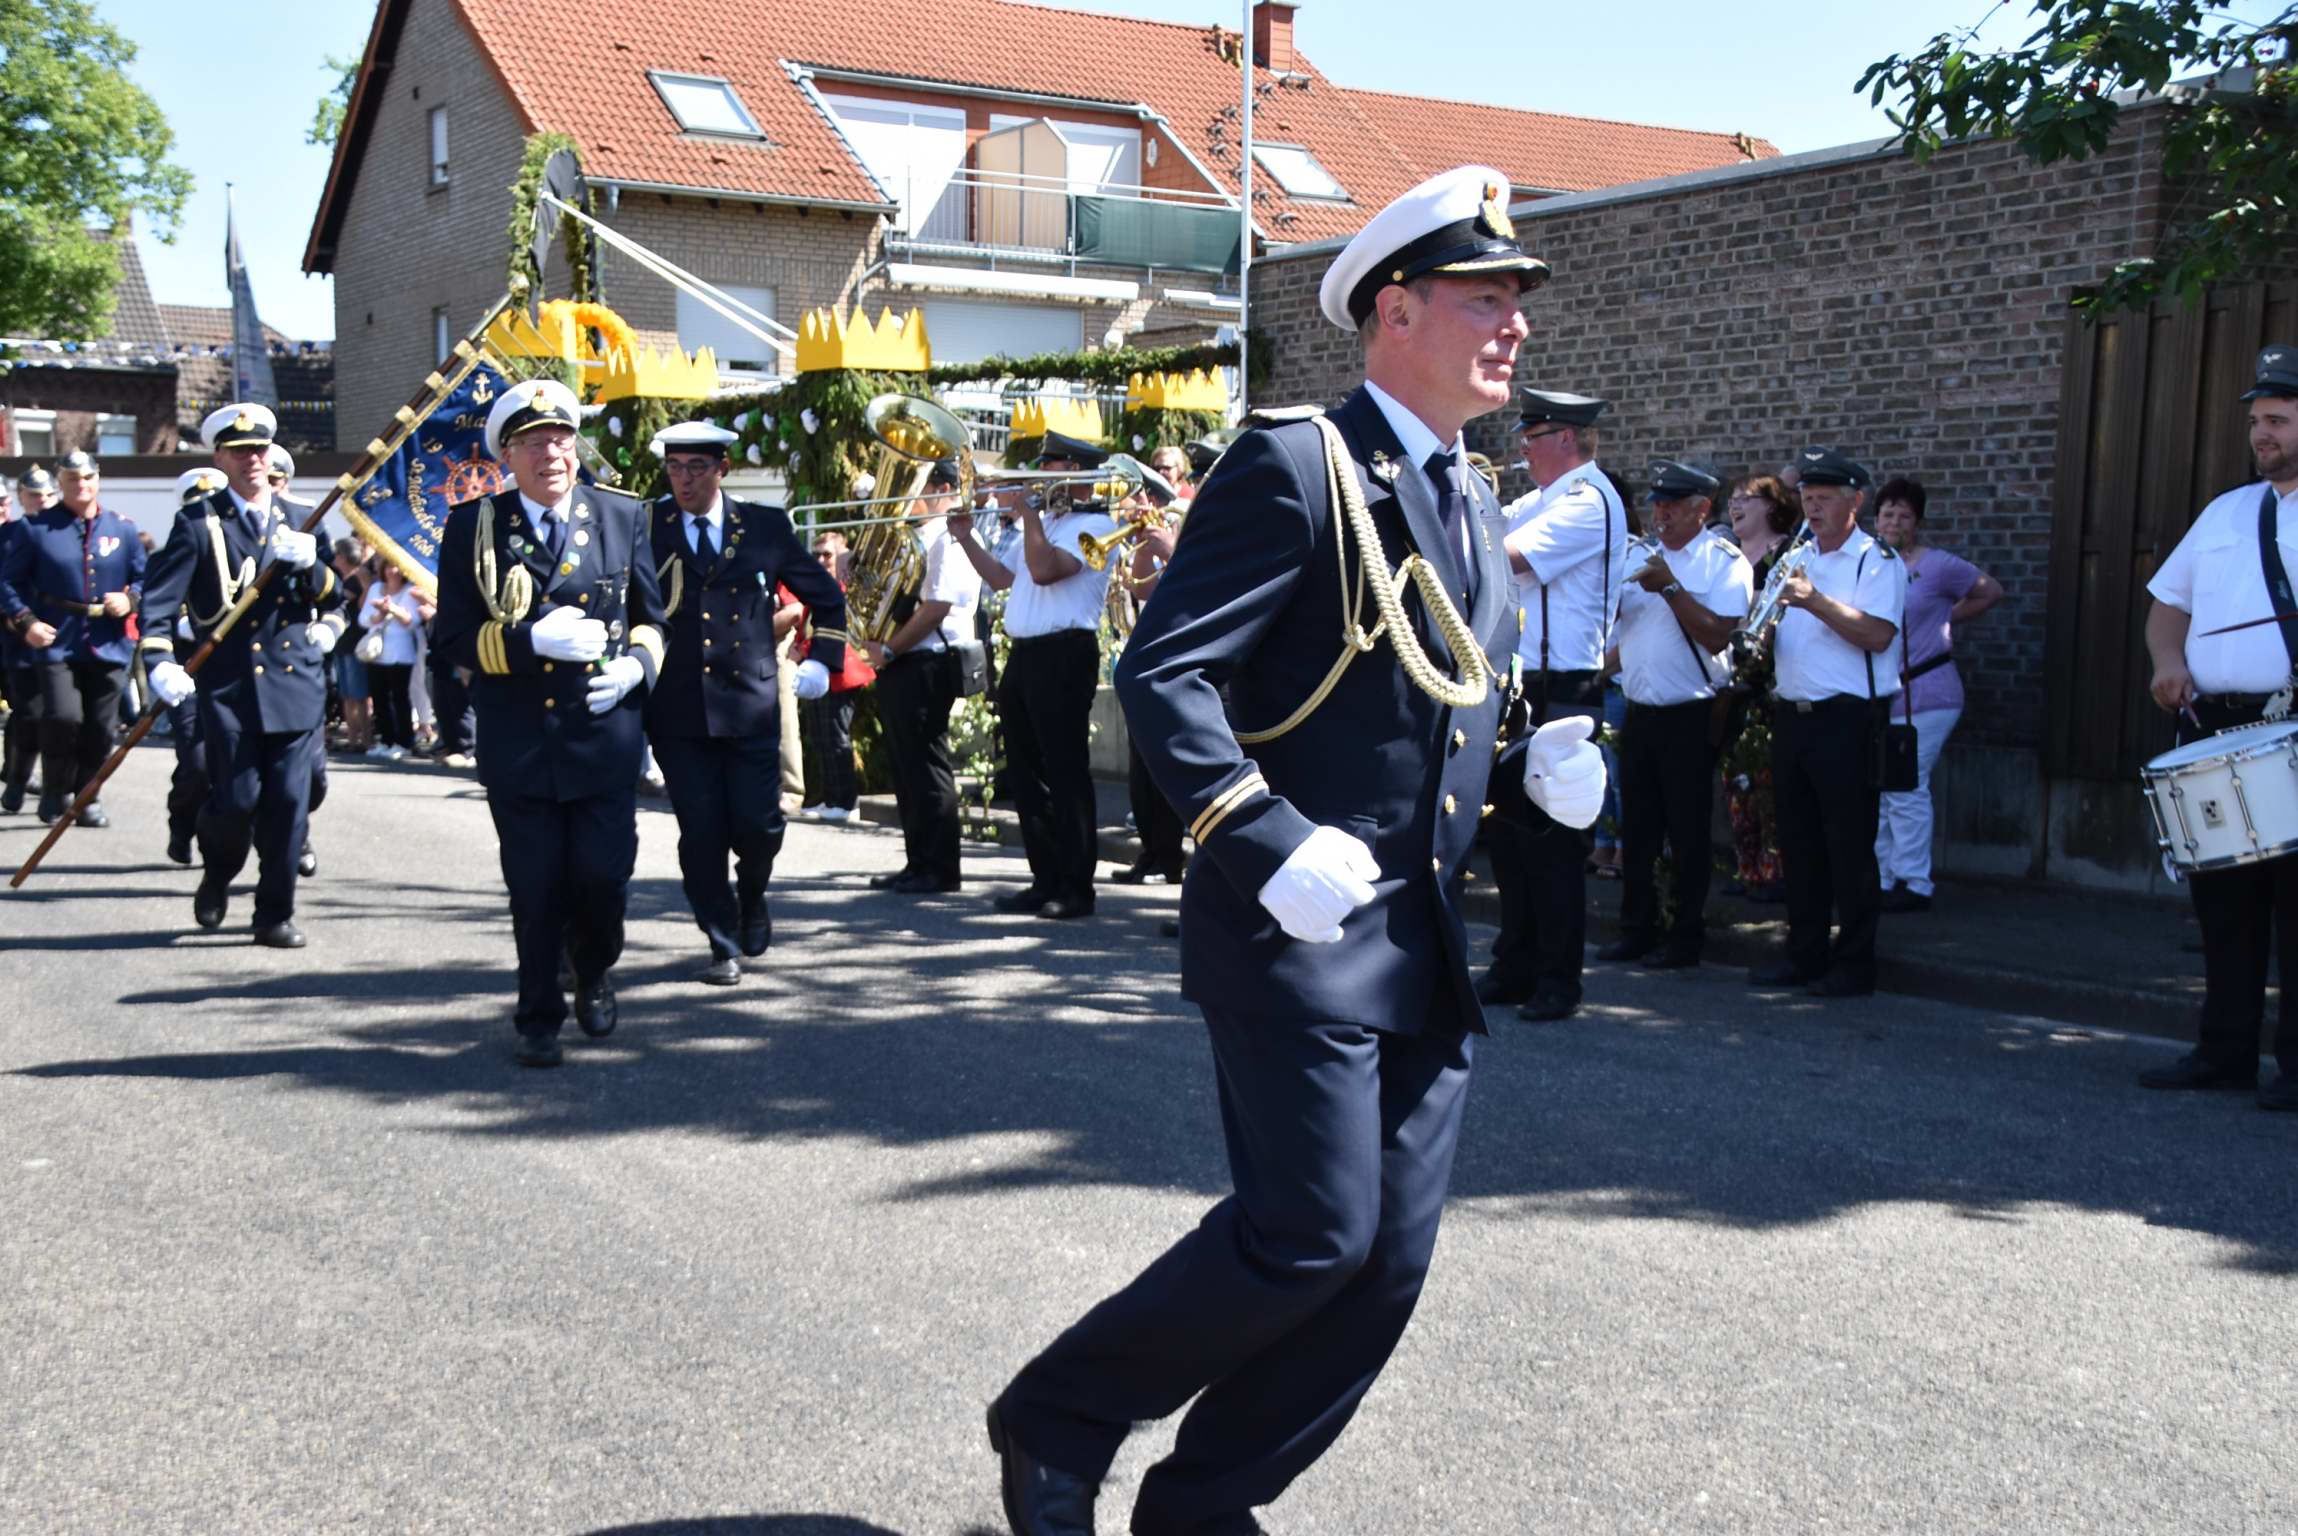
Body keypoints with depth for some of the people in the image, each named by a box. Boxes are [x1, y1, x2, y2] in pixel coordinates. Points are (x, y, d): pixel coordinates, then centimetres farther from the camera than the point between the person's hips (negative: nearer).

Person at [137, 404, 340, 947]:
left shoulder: (297, 522, 14)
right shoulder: (199, 522, 2)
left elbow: (333, 598, 11)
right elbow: (158, 598, -4)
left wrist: (311, 564, -10)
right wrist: (161, 663, -19)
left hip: (296, 682, 3)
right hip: (230, 685, -3)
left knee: (288, 801, -1)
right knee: (236, 800, -5)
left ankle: (276, 914, 10)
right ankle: (216, 877, 27)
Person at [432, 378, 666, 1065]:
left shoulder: (622, 517, 6)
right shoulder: (472, 526, 1)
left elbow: (652, 616, 13)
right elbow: (454, 636, -2)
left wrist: (635, 663, -7)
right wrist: (534, 639, -17)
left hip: (605, 736, 1)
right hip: (517, 743, -1)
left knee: (602, 876, 0)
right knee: (536, 892, 4)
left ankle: (595, 973, 32)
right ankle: (539, 1019, 22)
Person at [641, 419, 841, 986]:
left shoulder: (766, 527, 5)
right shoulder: (644, 529, 3)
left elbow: (826, 595, 15)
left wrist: (821, 661, 9)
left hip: (752, 705, 0)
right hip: (677, 711, 0)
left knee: (759, 825, -1)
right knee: (701, 833, 1)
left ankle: (752, 897, 32)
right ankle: (724, 945, 16)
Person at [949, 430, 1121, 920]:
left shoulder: (1094, 525, -8)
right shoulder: (1046, 523, 21)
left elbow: (1044, 569, -22)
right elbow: (1003, 579, 25)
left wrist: (1029, 509, -14)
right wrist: (965, 537, 18)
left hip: (1064, 655, -10)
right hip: (1023, 654, 10)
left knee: (1065, 774, -6)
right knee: (1026, 774, 11)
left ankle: (1076, 889, -2)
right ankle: (1045, 881, 18)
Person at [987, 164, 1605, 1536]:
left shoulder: (1476, 507, 17)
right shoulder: (1294, 465, -9)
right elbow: (1162, 674, -16)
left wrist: (1544, 766, 8)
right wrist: (1267, 842, -28)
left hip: (1431, 951, 8)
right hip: (1299, 934, -8)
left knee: (1390, 1261, 7)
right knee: (1312, 1235, -10)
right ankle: (1057, 1422, 13)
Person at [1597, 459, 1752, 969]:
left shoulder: (1725, 562, -5)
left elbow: (1717, 636, -18)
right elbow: (1612, 619, 19)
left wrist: (1671, 588, -20)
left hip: (1691, 716, -6)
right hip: (1639, 712, 6)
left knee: (1688, 832, 2)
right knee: (1637, 829, 11)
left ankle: (1686, 936, 11)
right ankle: (1637, 928, 21)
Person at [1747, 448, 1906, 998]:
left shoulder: (1877, 562, -5)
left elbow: (1878, 634, -19)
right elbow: (1775, 630, 22)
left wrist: (1815, 601, -26)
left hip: (1847, 720, -7)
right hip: (1792, 716, 7)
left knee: (1849, 847, -3)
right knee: (1798, 844, 11)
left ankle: (1855, 963, 5)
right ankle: (1804, 954, 21)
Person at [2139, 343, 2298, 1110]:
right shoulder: (2225, 512, 19)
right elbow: (2168, 600, 25)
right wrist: (2169, 661, 5)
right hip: (2213, 726, 6)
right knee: (2223, 898, 10)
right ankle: (2224, 1051, 19)